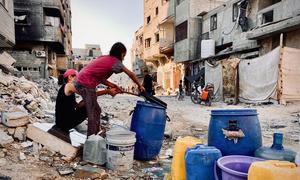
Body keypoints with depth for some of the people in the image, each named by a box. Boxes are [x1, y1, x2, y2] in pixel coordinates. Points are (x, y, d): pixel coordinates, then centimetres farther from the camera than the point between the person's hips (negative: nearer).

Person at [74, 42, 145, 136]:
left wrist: (113, 86, 10)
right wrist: (140, 86, 5)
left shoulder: (105, 58, 20)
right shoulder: (115, 61, -6)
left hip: (79, 82, 10)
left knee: (96, 111, 16)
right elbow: (131, 74, -6)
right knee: (92, 113, -4)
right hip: (86, 84, -10)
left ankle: (94, 135, 25)